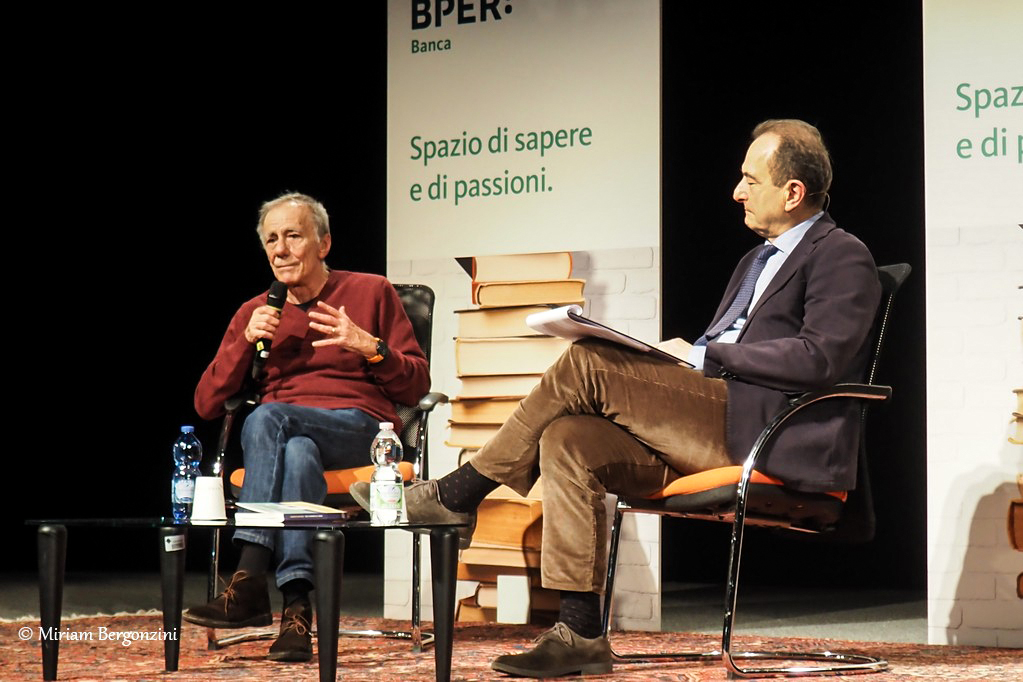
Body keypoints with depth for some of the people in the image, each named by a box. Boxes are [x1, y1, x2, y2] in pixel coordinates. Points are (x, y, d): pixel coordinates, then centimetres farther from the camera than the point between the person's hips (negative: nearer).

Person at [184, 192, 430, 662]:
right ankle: (296, 609, -47)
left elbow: (417, 386, 9)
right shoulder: (254, 314, 21)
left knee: (267, 419, -35)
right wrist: (246, 341, 0)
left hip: (359, 428, -2)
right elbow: (206, 406, 13)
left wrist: (370, 347, -9)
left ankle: (249, 584, -42)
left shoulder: (371, 293, 14)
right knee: (298, 455, -38)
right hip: (284, 434, 2)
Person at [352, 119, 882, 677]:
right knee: (566, 440, -14)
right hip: (709, 428, 9)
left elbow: (821, 358, -16)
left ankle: (458, 494, -5)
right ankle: (580, 634, -14)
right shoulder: (758, 260, 29)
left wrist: (703, 356, -11)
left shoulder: (842, 257, 0)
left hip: (765, 433, -9)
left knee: (584, 365, -19)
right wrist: (671, 360, 4)